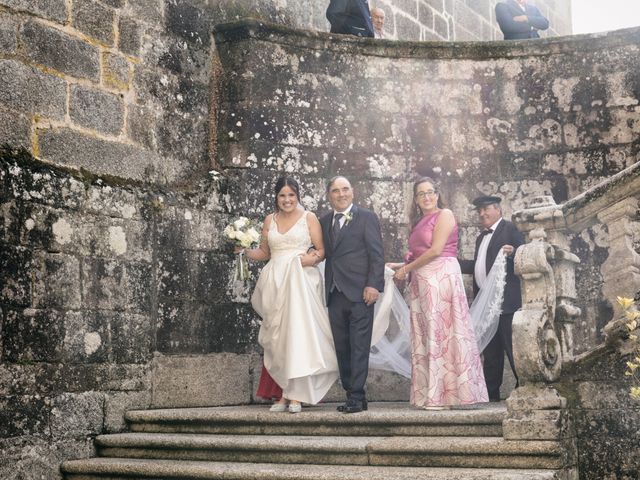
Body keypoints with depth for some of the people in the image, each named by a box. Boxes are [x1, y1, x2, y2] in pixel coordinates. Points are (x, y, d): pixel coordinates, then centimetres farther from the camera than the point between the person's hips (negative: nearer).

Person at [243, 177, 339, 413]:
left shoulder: (309, 217, 5)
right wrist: (245, 251, 2)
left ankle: (294, 395, -6)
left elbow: (321, 249, 3)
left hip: (300, 280, -3)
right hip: (275, 281, 3)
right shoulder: (270, 220, 14)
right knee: (277, 337, -1)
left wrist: (313, 257, -17)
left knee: (297, 332, -10)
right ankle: (285, 394, 3)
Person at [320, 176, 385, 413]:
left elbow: (377, 254, -4)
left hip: (359, 292, -5)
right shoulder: (324, 222, 17)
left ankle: (357, 397, -3)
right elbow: (324, 252, 16)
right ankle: (351, 394, 14)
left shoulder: (367, 217, 2)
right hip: (335, 293, 5)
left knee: (359, 347, -5)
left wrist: (373, 285, -13)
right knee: (342, 348, 7)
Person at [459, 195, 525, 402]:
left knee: (512, 346, -9)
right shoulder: (481, 237, 22)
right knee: (490, 350, 10)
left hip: (505, 300, -8)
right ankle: (491, 393, 15)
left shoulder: (511, 229, -3)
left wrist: (512, 253, -31)